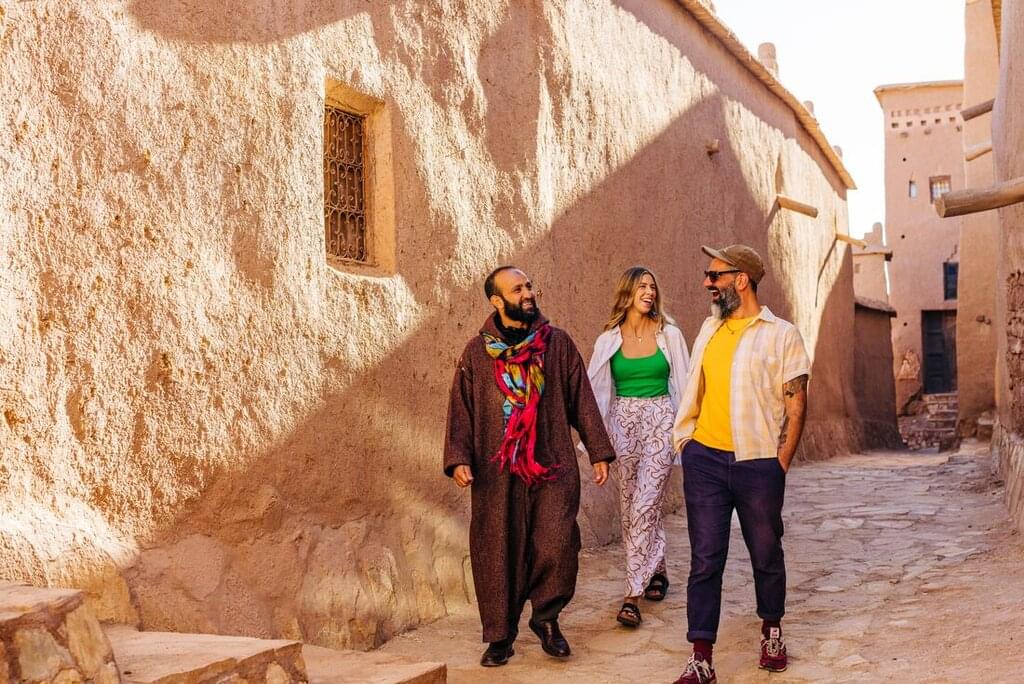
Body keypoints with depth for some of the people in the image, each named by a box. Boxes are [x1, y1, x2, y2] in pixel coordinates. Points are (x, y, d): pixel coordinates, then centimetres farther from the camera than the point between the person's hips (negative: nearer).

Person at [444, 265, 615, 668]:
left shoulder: (557, 343, 6)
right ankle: (500, 635, 21)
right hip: (496, 472, 0)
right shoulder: (477, 352, 5)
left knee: (557, 548, -11)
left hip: (552, 468, 0)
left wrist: (598, 452, 5)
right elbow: (461, 409, 4)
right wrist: (458, 458, -9)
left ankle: (546, 618, 15)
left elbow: (582, 400, 8)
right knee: (498, 553, 4)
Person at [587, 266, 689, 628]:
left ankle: (633, 595, -8)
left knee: (644, 505, -11)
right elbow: (597, 390, 7)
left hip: (660, 422, -2)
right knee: (631, 506, 9)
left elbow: (683, 384, 5)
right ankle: (656, 572, 30)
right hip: (624, 422, 2)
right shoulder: (609, 339, 4)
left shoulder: (669, 334, 1)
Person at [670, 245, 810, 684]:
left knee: (766, 554, 12)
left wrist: (780, 465, -7)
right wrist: (686, 441, 9)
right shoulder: (710, 330, 11)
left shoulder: (781, 335, -3)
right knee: (705, 560, 2)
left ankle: (771, 632, 35)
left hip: (758, 463, -3)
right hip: (704, 460, 3)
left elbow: (796, 405, -4)